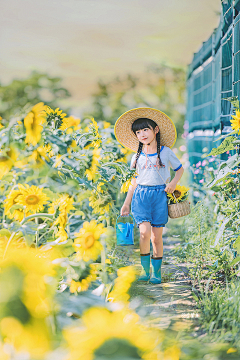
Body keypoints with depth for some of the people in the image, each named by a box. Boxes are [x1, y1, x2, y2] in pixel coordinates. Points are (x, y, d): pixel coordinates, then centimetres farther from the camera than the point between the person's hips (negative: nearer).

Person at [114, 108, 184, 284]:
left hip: (159, 195, -1)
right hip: (141, 195, 1)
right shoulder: (137, 157, 9)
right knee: (145, 232, -17)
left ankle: (156, 272, 13)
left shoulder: (166, 152, 3)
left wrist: (173, 183, -4)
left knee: (156, 237, -1)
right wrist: (126, 203, 15)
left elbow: (180, 169, 15)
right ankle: (144, 269, -2)